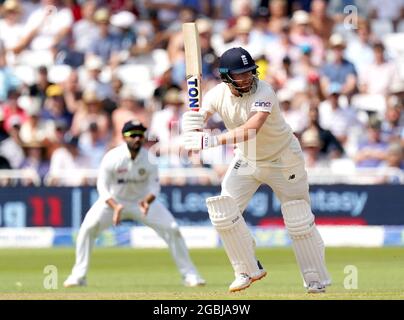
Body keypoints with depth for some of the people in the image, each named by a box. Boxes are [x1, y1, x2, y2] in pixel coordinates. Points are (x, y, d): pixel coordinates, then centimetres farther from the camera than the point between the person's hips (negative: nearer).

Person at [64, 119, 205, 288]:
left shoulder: (149, 158, -17)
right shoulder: (112, 158, -24)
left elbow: (154, 186, -11)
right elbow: (103, 187, -22)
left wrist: (148, 201, -35)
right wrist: (115, 207, -39)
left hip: (143, 200, 2)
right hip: (113, 200, -1)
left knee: (172, 229, -11)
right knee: (88, 228, -22)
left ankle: (189, 274, 3)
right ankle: (78, 276, -10)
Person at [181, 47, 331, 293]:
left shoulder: (263, 93, -31)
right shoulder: (218, 94, -15)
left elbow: (251, 130, -46)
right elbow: (194, 126, -18)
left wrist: (213, 141, -57)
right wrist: (193, 126, -43)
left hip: (283, 160, -5)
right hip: (247, 160, 5)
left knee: (299, 222, -2)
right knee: (223, 211, -7)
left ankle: (317, 281, 13)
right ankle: (250, 270, 8)